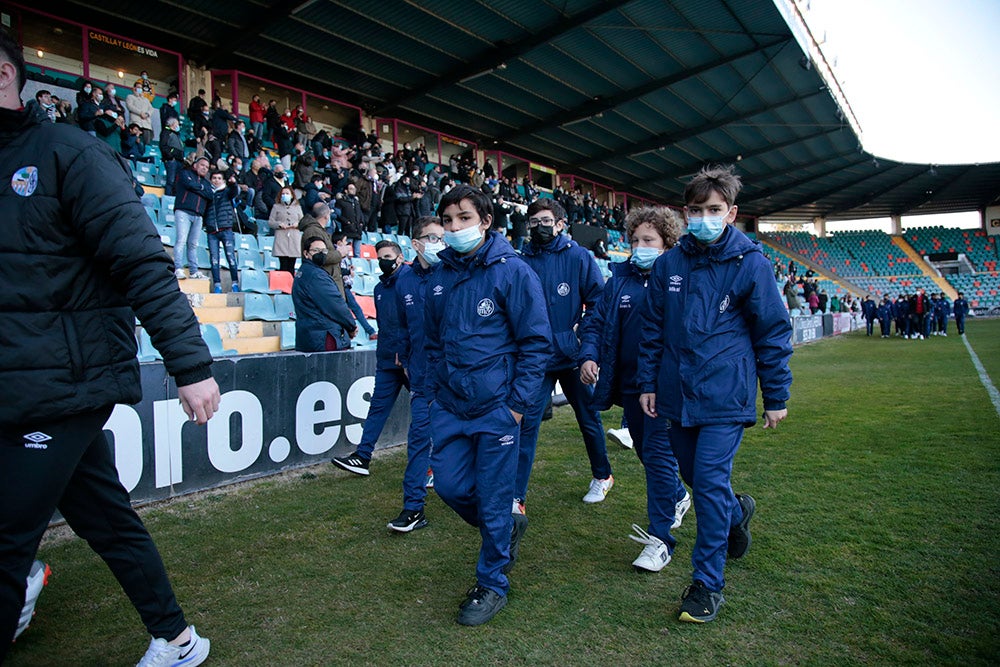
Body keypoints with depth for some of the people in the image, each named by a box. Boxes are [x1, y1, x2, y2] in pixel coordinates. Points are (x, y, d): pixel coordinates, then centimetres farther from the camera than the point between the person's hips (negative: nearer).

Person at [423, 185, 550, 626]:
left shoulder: (512, 271, -10)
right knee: (448, 483, 8)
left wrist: (518, 403, -13)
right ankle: (507, 527, 36)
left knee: (493, 498, 3)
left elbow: (537, 343, -10)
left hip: (496, 407, -6)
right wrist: (434, 393, 11)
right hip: (449, 406, 6)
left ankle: (492, 582, 26)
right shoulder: (441, 276, 8)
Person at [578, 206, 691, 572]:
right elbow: (596, 321, 8)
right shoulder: (620, 279, 6)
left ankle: (659, 539, 9)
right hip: (629, 384, 6)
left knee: (659, 456, -3)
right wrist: (588, 356, -8)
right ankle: (678, 497, 48)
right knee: (644, 451, 20)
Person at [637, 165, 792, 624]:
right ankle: (737, 512, 49)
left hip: (725, 395, -4)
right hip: (676, 394, 5)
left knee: (710, 482, -7)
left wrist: (776, 397, -1)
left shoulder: (750, 263, -7)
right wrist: (648, 382, 6)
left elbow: (773, 333, -2)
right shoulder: (669, 264, 3)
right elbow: (653, 327, 9)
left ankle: (707, 583, 9)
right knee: (693, 475, 17)